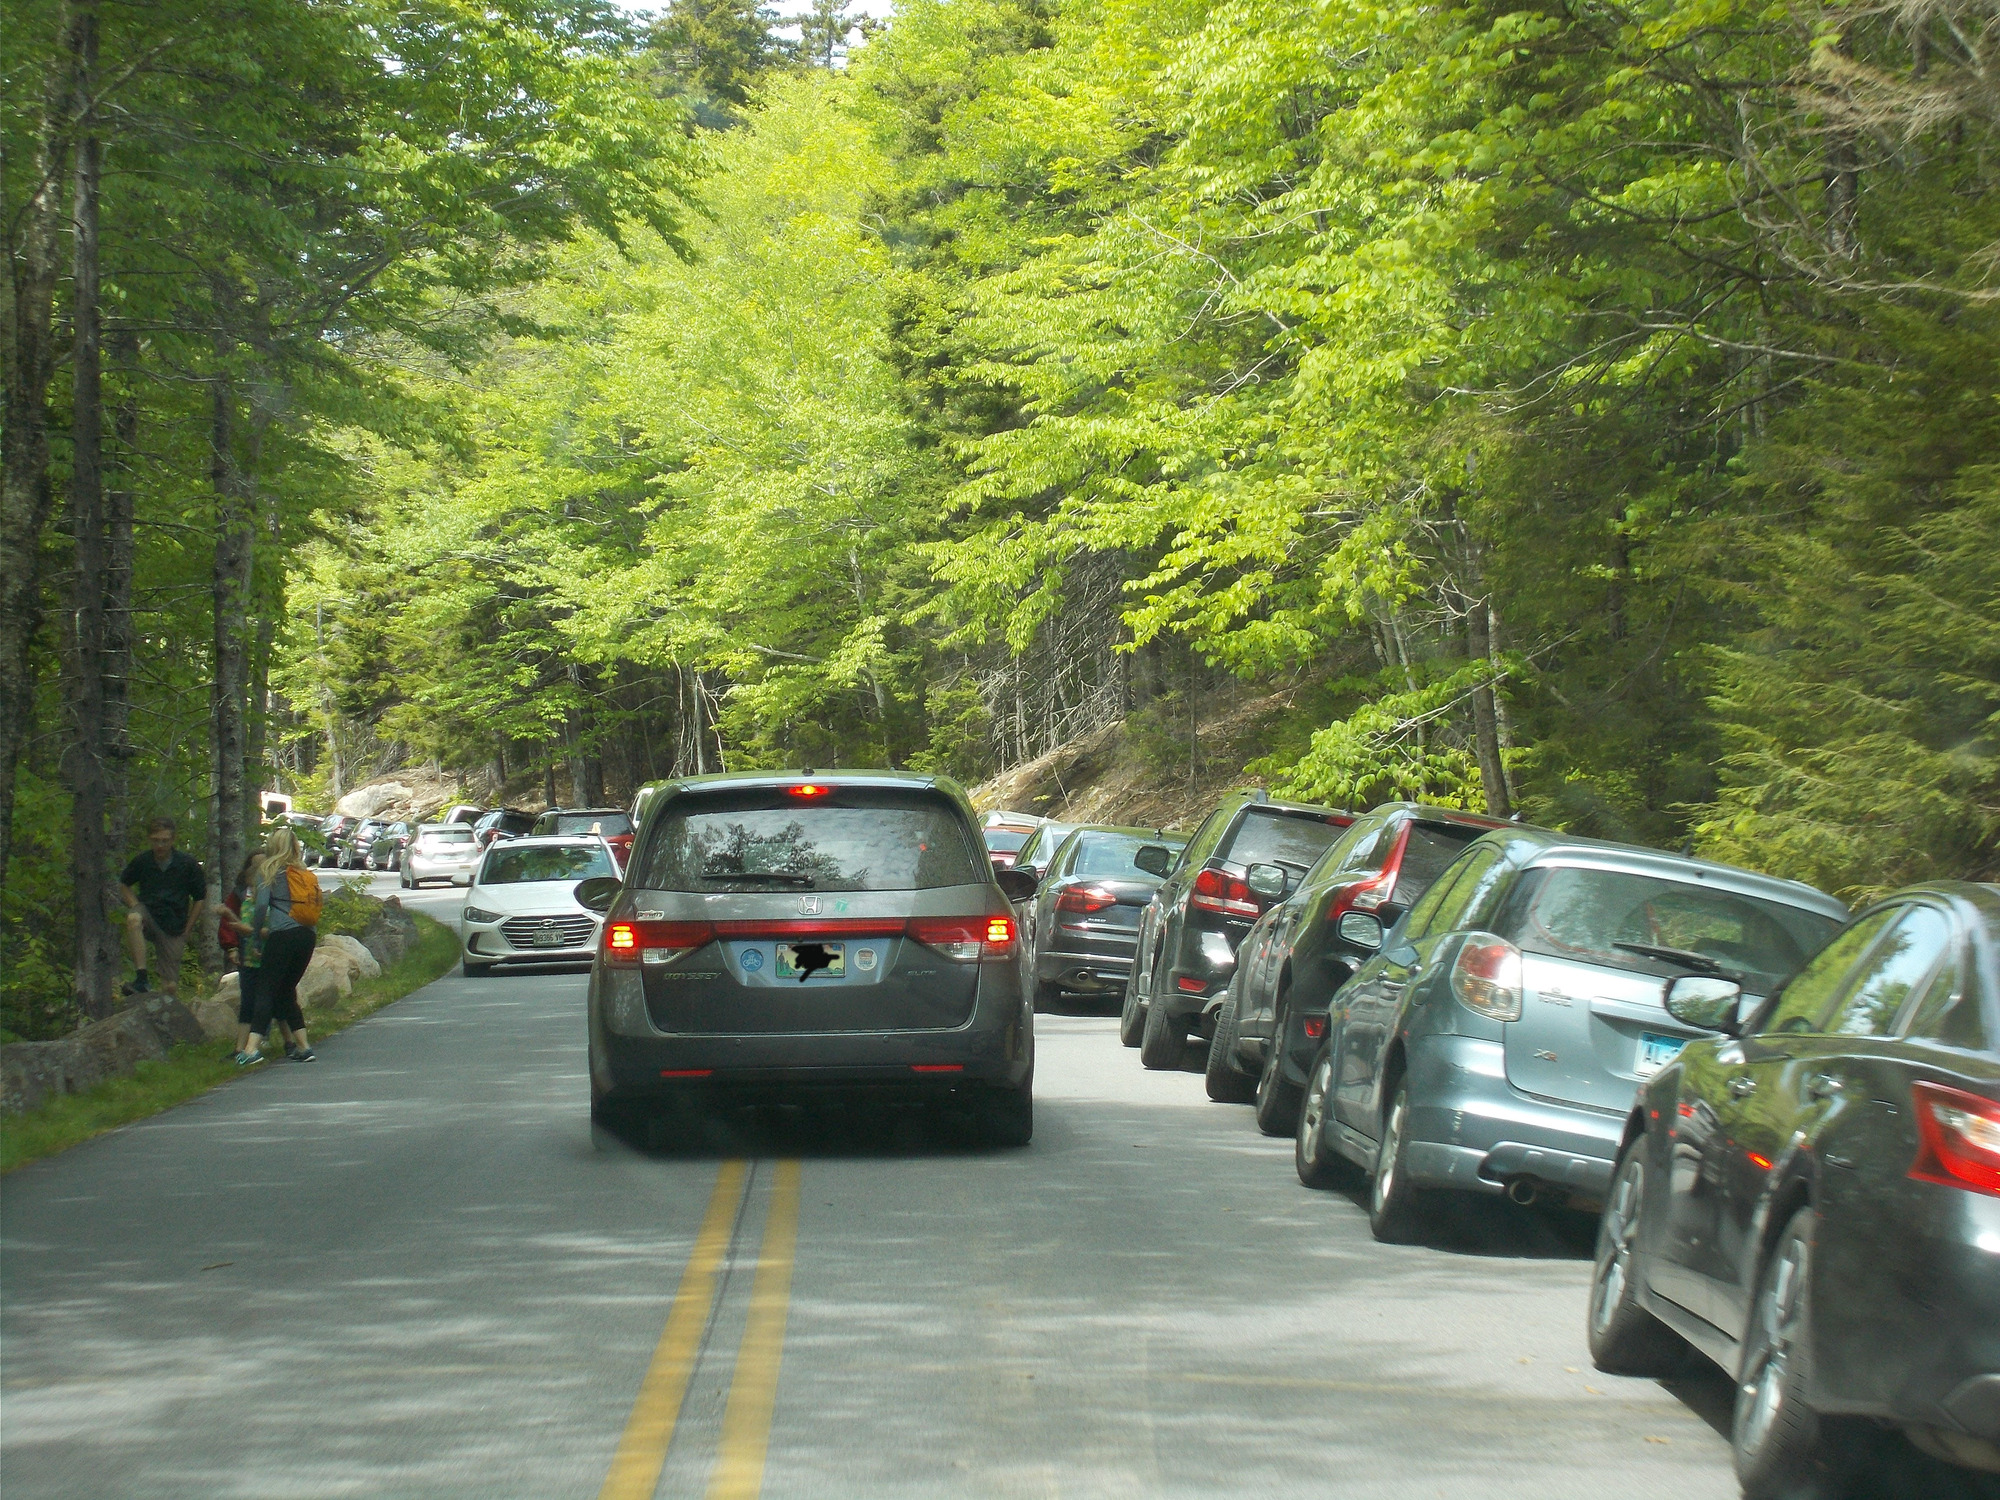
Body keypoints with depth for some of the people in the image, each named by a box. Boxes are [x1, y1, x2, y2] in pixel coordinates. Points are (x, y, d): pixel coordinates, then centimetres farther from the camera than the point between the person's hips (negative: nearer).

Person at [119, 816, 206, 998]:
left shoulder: (188, 864, -5)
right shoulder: (142, 862, -1)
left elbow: (200, 898, 6)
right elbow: (123, 884, 17)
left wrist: (187, 928, 2)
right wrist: (134, 906, -1)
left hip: (174, 928, 0)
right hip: (149, 916, 0)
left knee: (171, 986, -5)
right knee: (133, 918, -37)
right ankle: (142, 978, -40)